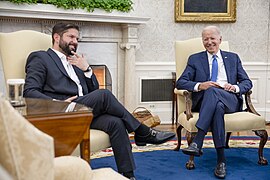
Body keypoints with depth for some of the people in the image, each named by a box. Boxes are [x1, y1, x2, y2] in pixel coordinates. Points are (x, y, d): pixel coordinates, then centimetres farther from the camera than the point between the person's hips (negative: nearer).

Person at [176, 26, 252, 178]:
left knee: (212, 91, -36)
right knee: (218, 107, -38)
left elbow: (247, 82, 17)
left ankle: (197, 143, -45)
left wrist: (235, 87, -8)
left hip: (230, 100, 0)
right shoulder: (195, 59, 19)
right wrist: (199, 85, -14)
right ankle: (221, 160, -39)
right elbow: (181, 82, 6)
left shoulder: (233, 58, 23)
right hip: (205, 100, 0)